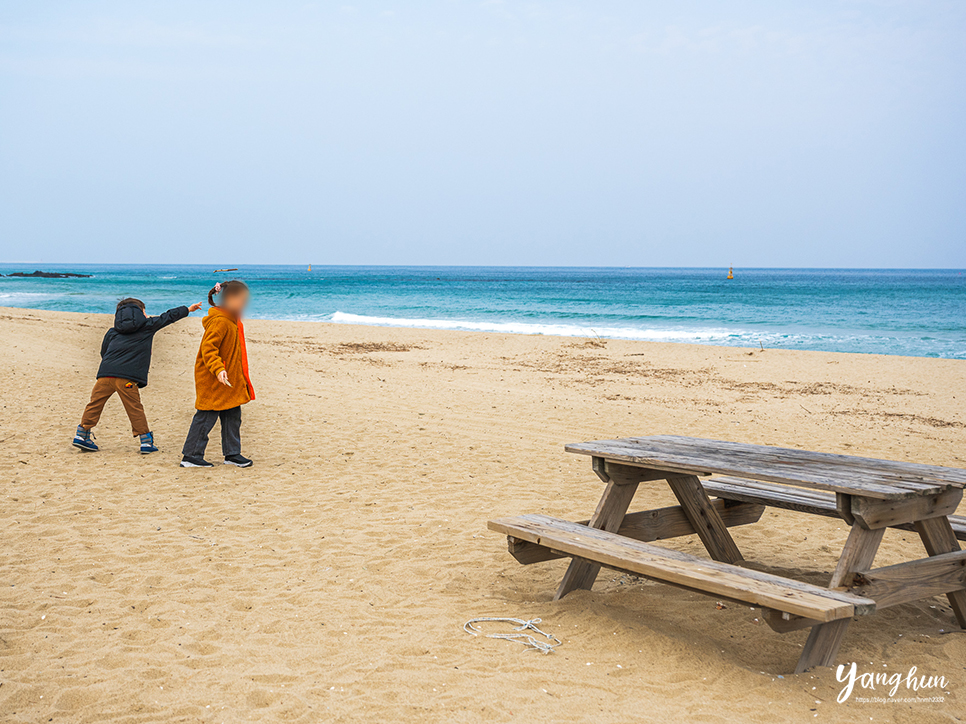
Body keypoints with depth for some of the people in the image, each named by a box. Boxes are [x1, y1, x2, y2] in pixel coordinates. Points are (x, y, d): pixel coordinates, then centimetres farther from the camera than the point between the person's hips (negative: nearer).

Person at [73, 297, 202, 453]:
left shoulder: (112, 331, 21)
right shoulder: (147, 325, 13)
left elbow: (103, 352, 22)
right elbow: (168, 317, 23)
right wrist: (188, 309, 34)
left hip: (105, 373, 3)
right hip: (127, 377, -3)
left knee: (95, 403, 9)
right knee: (135, 408, 2)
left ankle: (82, 434, 12)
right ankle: (146, 441, 5)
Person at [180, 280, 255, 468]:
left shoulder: (233, 321, 12)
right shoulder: (219, 321, -20)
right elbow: (208, 348, -25)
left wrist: (239, 377, 25)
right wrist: (218, 369, -35)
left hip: (230, 381, 10)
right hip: (212, 381, -10)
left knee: (233, 416, 11)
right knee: (205, 418, -3)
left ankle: (232, 454, 20)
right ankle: (191, 456, 5)